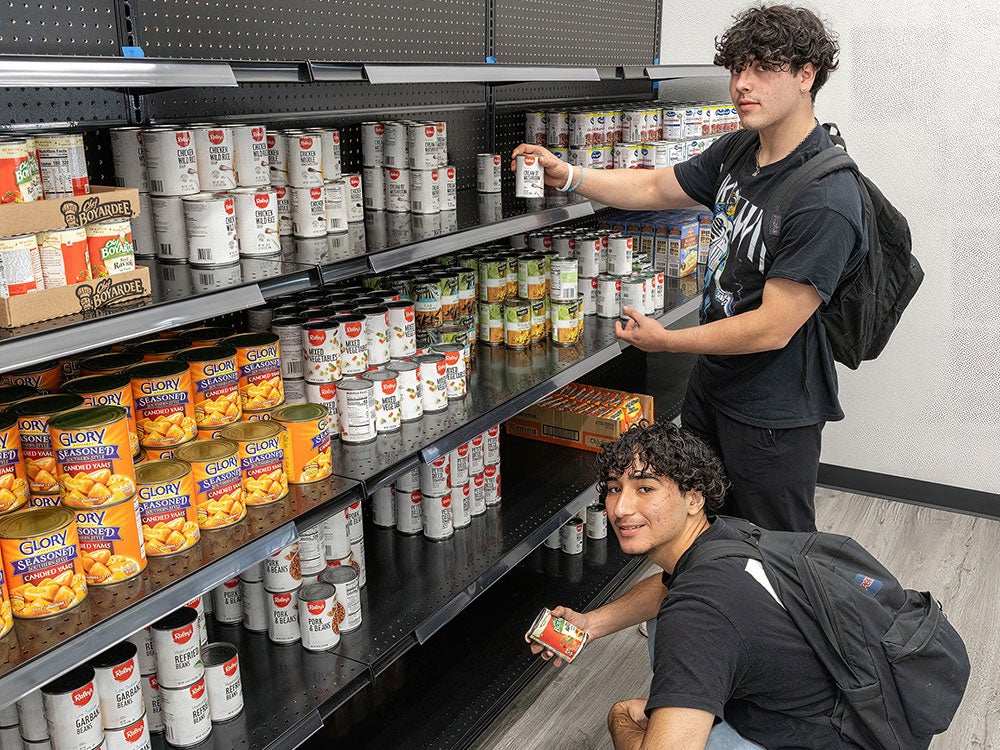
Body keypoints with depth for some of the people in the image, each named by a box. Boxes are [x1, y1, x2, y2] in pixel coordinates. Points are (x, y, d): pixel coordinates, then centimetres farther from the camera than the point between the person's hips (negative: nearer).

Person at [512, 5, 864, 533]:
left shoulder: (825, 201, -28)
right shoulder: (736, 153, 0)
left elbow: (772, 328, -27)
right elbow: (656, 187, 12)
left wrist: (666, 341, -16)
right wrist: (567, 175, -3)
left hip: (772, 414, -8)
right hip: (711, 381, 8)